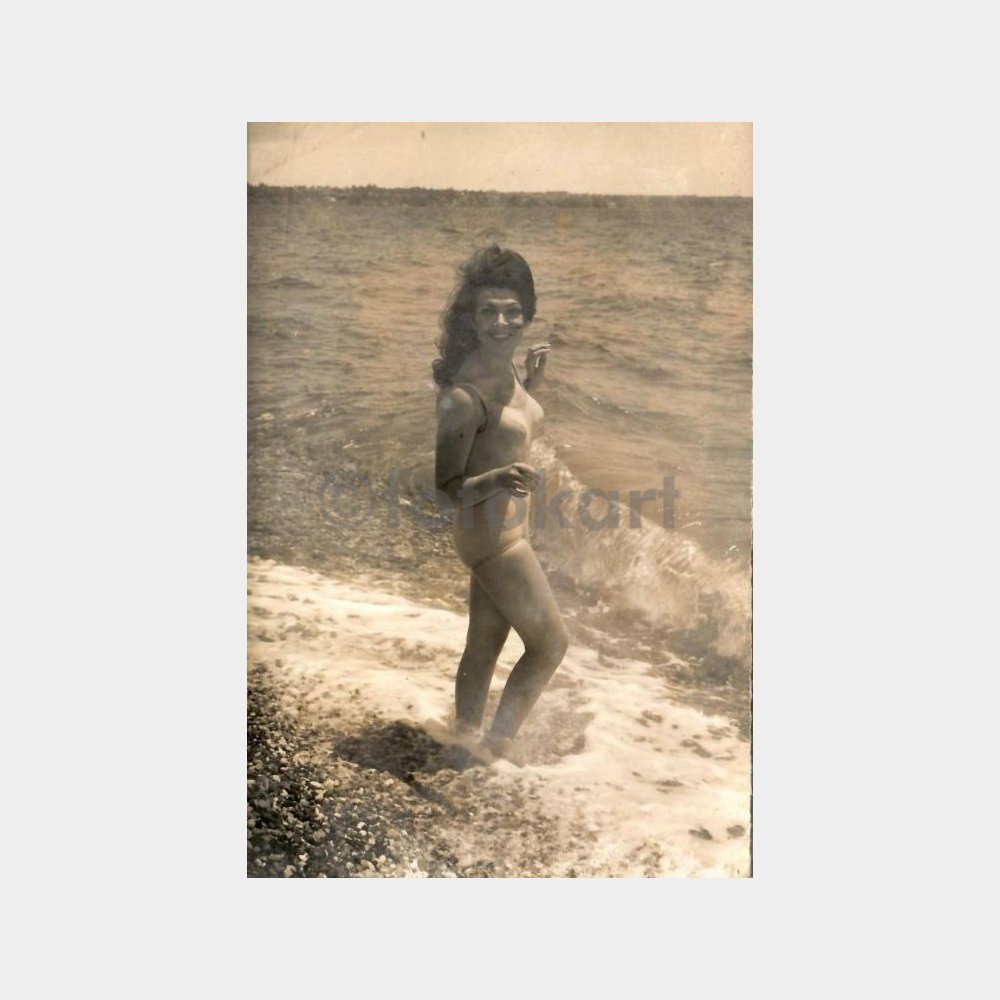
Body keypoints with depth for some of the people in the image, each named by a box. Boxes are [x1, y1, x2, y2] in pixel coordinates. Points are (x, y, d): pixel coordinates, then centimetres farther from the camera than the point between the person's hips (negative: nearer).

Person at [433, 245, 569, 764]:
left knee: (484, 648, 18)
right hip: (489, 532, -9)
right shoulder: (463, 391, -24)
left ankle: (470, 749, 33)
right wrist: (498, 480, -37)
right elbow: (444, 486, -20)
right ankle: (495, 749, 17)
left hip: (508, 526, 9)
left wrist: (533, 382, 8)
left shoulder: (506, 370, 2)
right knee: (551, 643, 2)